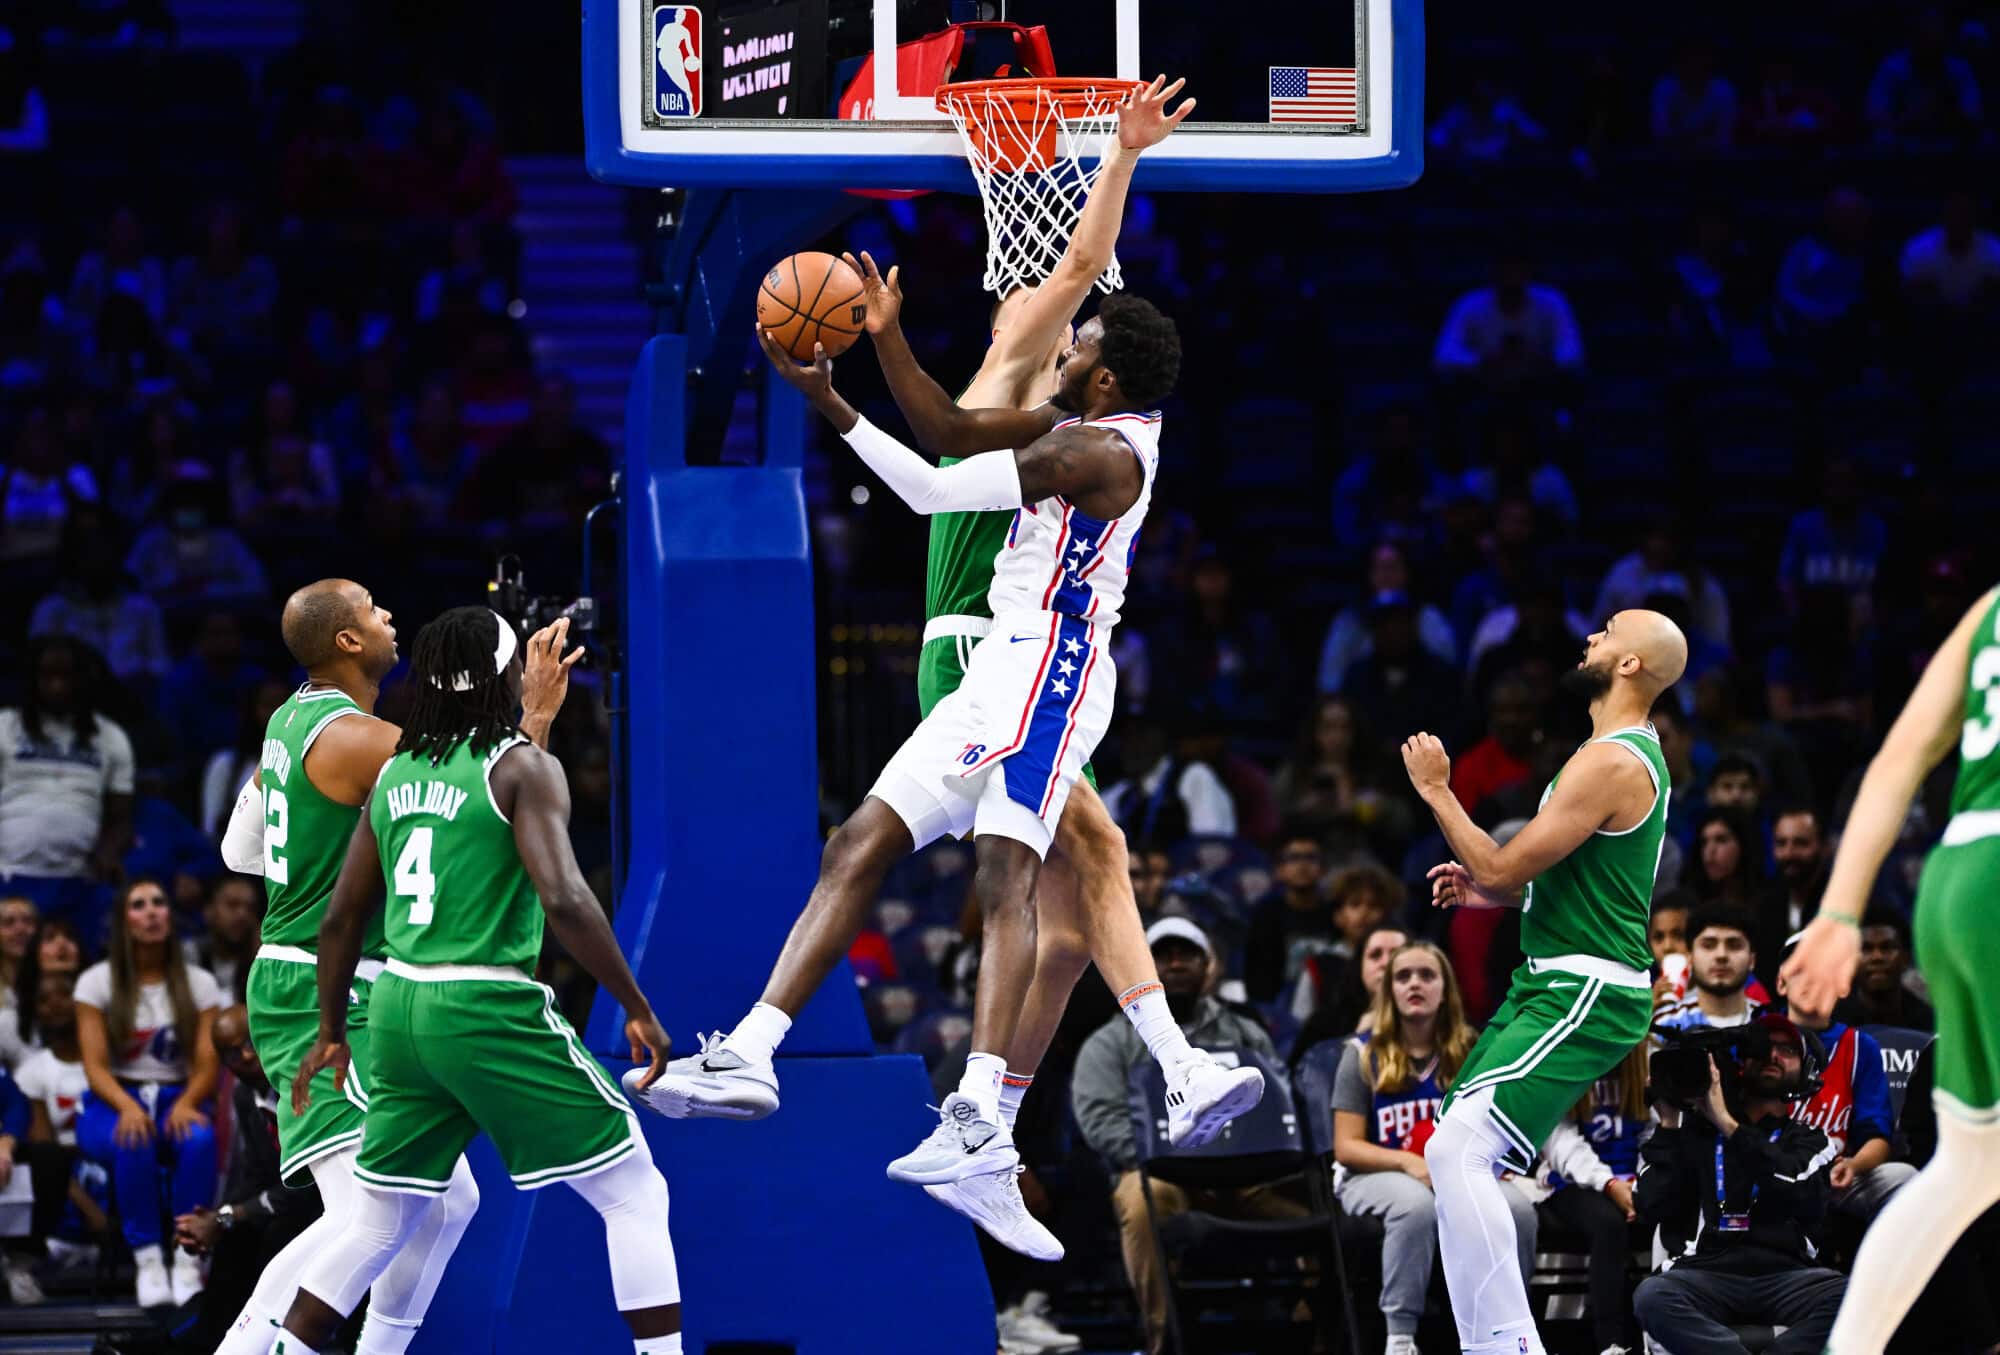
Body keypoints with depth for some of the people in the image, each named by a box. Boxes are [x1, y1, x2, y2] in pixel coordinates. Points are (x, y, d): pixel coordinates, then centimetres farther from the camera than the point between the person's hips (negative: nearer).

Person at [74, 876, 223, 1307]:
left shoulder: (199, 985, 9)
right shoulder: (97, 983, 4)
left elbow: (207, 1065, 0)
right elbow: (95, 1065, -5)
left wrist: (186, 1104, -23)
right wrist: (127, 1107, -26)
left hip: (177, 1100, 1)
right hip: (114, 1104, -1)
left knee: (199, 1140, -35)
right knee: (134, 1143, -38)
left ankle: (187, 1260, -33)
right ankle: (147, 1258, -32)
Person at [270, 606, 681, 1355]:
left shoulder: (396, 772, 12)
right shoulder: (523, 767, -7)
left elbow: (343, 917, 17)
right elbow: (565, 901, -20)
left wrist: (332, 1031, 28)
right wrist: (638, 1009, -12)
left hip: (399, 1006, 7)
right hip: (489, 1009, -7)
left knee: (381, 1222, 19)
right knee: (634, 1193, 3)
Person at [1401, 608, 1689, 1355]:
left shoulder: (1611, 763, -17)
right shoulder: (1631, 753, 17)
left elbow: (1504, 870, -18)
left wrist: (1436, 790, -6)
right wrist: (1484, 888, 13)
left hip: (1585, 993, -11)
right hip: (1553, 983, 11)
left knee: (1459, 1151, -21)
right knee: (1457, 1150, 15)